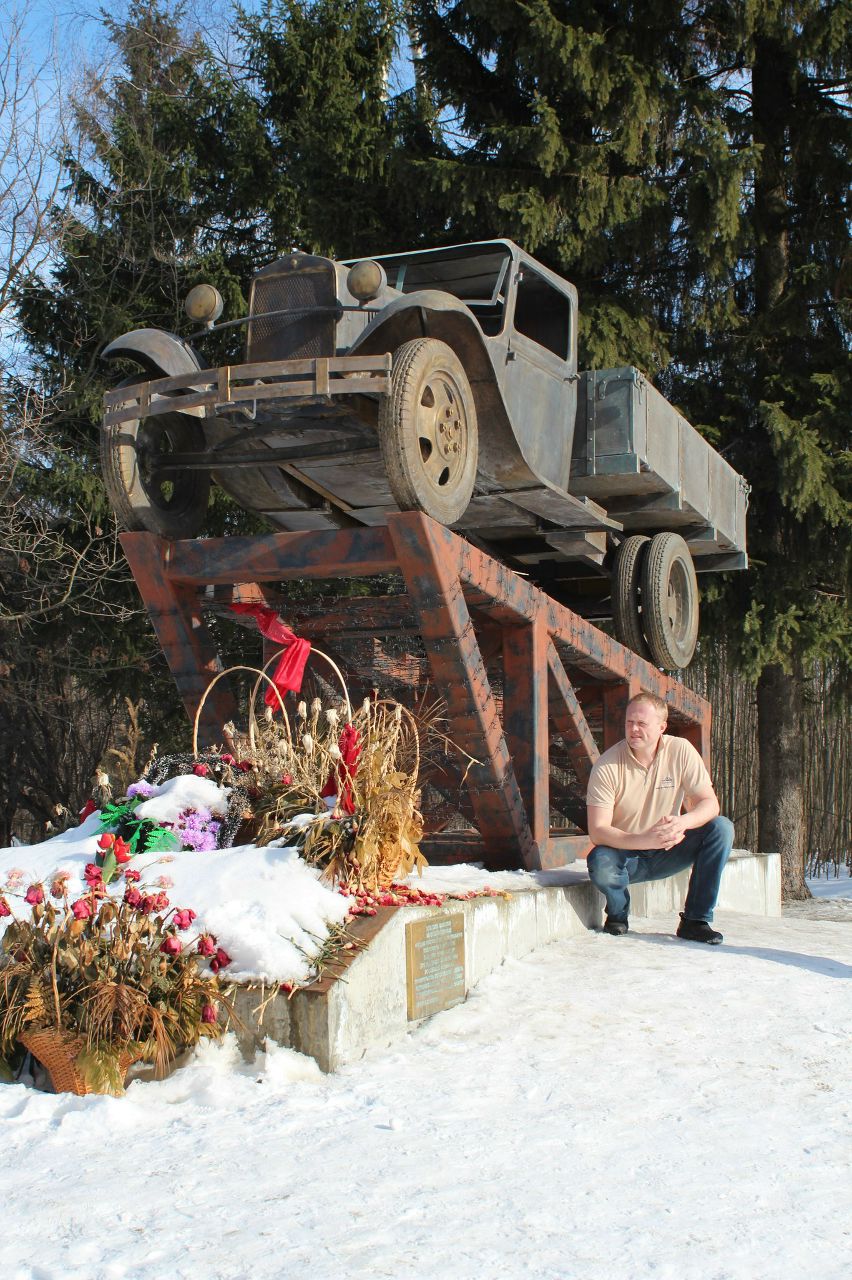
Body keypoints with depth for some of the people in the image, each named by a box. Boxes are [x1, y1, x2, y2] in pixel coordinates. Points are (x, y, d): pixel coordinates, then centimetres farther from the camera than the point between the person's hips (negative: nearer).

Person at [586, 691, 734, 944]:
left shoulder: (680, 751, -11)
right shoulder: (607, 766, -18)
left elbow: (709, 803, -13)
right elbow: (597, 830, -23)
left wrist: (683, 822, -36)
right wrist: (643, 840, -39)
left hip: (667, 852, 3)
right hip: (625, 853, -3)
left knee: (722, 828, -20)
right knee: (600, 863, -37)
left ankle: (695, 920, -12)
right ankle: (618, 913, -1)